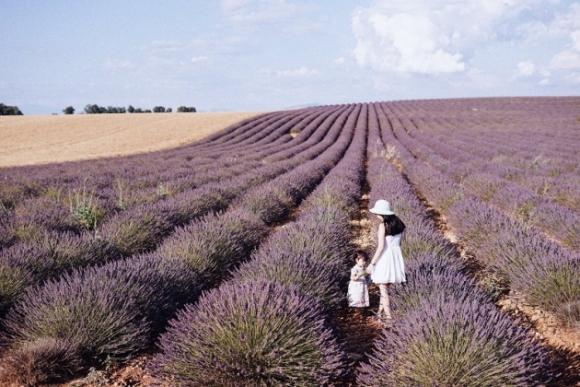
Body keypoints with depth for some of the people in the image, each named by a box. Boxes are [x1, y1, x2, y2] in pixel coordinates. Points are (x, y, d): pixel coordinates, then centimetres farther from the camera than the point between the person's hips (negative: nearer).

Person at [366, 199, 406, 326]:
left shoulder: (383, 225, -15)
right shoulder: (399, 224, 6)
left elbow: (381, 247, -19)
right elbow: (399, 242, 11)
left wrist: (372, 263, -15)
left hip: (384, 257, -7)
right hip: (396, 257, 7)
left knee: (383, 289, 3)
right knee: (385, 287, 20)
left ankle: (388, 317, 0)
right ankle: (380, 312, 30)